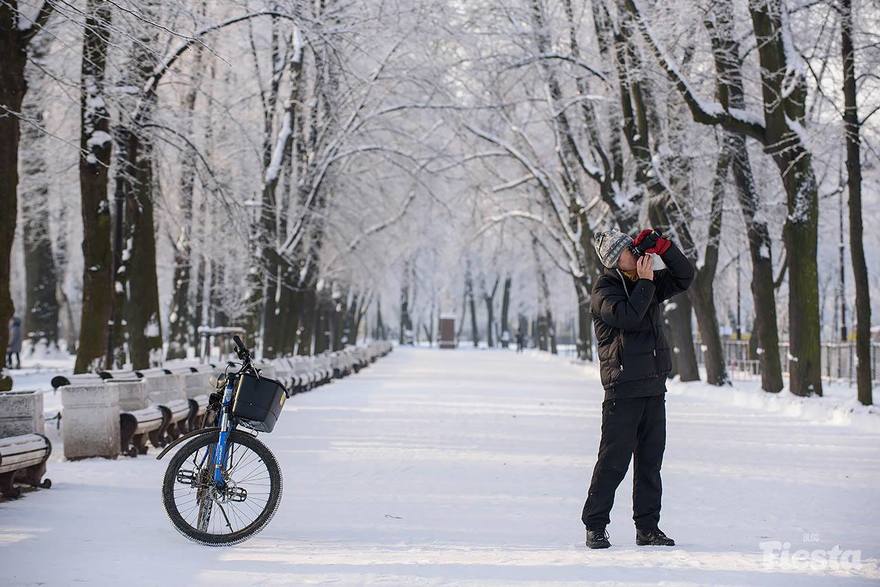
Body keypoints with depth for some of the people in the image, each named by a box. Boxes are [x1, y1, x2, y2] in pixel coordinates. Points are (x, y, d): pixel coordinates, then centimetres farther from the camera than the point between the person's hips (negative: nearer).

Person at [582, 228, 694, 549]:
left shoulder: (646, 283, 13)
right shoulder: (604, 289, -7)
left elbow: (684, 276, 11)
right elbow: (628, 317, -23)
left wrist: (663, 246, -3)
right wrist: (645, 281, -16)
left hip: (654, 386, 7)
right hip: (623, 387, -7)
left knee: (650, 460, 8)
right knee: (614, 460, -5)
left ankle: (648, 527, 14)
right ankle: (595, 526, 4)